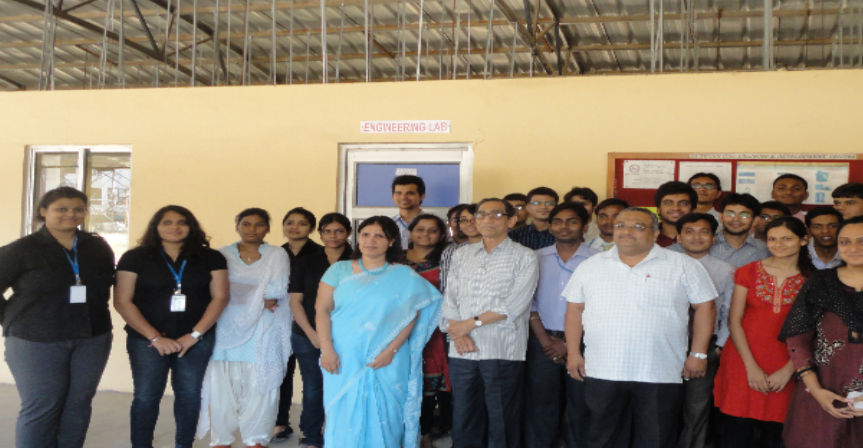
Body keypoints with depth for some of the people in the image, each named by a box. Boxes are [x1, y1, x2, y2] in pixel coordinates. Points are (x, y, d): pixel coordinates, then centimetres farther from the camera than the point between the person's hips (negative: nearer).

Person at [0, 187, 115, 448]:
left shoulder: (98, 247, 6)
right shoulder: (21, 250, -5)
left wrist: (94, 317, 8)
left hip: (92, 339, 4)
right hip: (36, 342, -4)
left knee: (79, 405, 7)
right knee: (41, 408, -1)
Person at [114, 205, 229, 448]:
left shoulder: (211, 258, 5)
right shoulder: (135, 258, 1)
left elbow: (220, 297, 2)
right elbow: (122, 301, -4)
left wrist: (195, 334, -8)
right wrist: (155, 337, -10)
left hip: (196, 339, 1)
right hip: (147, 339, -1)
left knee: (189, 396, 3)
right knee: (145, 397, -1)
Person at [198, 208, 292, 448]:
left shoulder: (277, 255, 7)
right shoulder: (223, 255, 9)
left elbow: (277, 290, -5)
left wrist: (240, 291, -2)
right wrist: (260, 299, -9)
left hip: (263, 333, 0)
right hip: (227, 330, 1)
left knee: (260, 385, 0)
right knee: (222, 385, -2)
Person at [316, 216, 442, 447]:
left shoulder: (404, 276, 4)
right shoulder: (339, 270, 8)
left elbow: (411, 317, -1)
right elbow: (322, 310, 4)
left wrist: (390, 351, -12)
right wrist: (327, 349, -7)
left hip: (387, 363, -1)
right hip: (342, 361, 1)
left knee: (382, 417, 2)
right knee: (343, 418, 3)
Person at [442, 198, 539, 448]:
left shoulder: (524, 257, 1)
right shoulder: (462, 255, 14)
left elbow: (514, 306, -9)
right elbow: (449, 298, 9)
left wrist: (471, 323, -10)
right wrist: (457, 333, -7)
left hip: (503, 352, -4)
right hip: (462, 351, 4)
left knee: (502, 419, 3)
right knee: (463, 419, 9)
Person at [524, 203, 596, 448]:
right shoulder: (537, 258, 7)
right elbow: (529, 303, 4)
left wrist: (569, 344, -9)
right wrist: (545, 340, -6)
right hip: (543, 342, 2)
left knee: (580, 407, 5)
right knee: (540, 405, 6)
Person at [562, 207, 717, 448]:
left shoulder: (683, 266, 1)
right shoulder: (590, 266, 8)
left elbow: (704, 307, 2)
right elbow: (575, 310, 11)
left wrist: (698, 354, -3)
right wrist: (573, 353, 5)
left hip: (659, 374, -2)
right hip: (602, 372, 2)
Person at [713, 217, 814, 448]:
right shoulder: (748, 272, 5)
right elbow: (734, 321, 1)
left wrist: (788, 370, -10)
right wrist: (751, 367, -8)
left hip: (785, 369, 0)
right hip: (744, 364, 0)